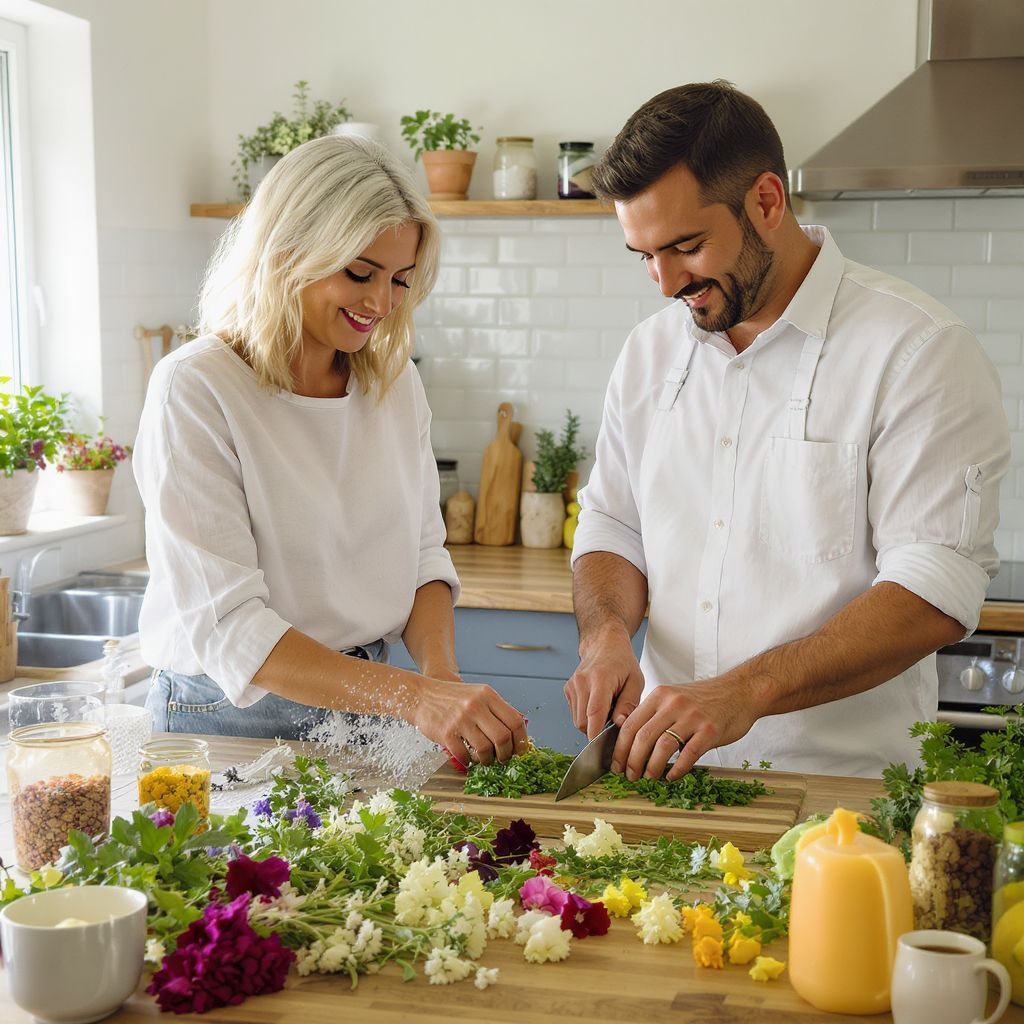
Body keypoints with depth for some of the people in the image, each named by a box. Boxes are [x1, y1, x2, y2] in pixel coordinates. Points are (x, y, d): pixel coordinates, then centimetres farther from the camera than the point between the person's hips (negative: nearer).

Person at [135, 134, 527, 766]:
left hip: (364, 709, 4)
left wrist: (442, 672, -11)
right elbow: (225, 626, -19)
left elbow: (424, 553, 10)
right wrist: (411, 696, -28)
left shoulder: (395, 382, 6)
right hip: (231, 721, -3)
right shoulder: (195, 392, -13)